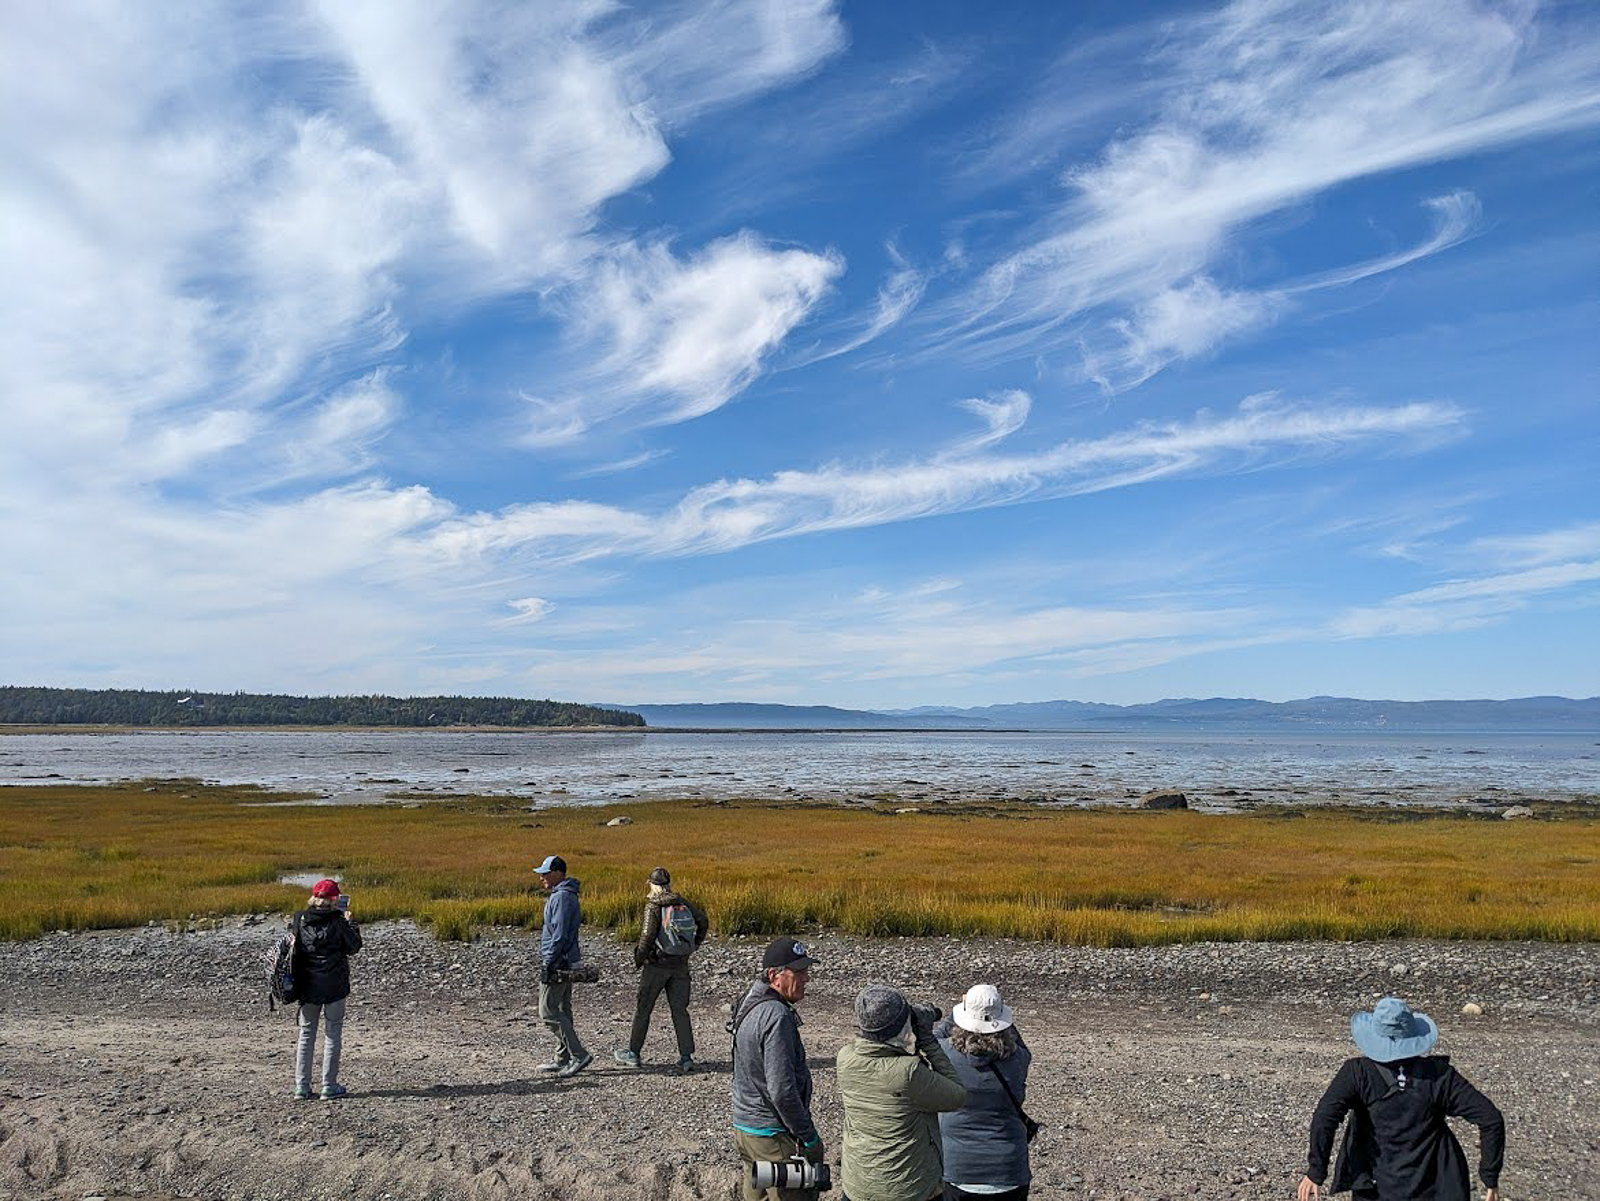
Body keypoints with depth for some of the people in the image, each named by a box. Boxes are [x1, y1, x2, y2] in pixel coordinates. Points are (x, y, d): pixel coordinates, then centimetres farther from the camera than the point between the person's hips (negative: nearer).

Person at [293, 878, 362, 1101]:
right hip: (334, 986, -4)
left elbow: (295, 946, 13)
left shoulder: (300, 919, -2)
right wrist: (350, 921, 7)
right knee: (332, 1035, 7)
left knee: (306, 1035, 14)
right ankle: (329, 1086, 8)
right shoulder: (337, 921, -14)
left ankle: (302, 1086, 14)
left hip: (307, 986, 4)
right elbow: (354, 947, -4)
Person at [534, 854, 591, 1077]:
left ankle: (579, 1055, -8)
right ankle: (563, 1059, 19)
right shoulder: (564, 895, 15)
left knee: (549, 1012, -7)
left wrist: (547, 963, -20)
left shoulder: (562, 897, -18)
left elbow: (559, 935, -22)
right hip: (564, 963, 10)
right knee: (562, 1012, 13)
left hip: (557, 963, -10)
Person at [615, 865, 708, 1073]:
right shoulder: (684, 904, 4)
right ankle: (686, 1058, 2)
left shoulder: (653, 906, -12)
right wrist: (694, 945, 21)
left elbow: (648, 935, -18)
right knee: (680, 1010, 7)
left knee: (643, 1009, 10)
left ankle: (633, 1053, 20)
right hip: (681, 965, 5)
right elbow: (703, 921, 12)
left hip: (657, 964, -4)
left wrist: (638, 958, -5)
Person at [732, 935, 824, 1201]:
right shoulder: (777, 1017, -24)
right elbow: (782, 1090, -28)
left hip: (744, 1126, 9)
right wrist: (809, 1136, -16)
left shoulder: (750, 1004, 6)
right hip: (774, 1137, -9)